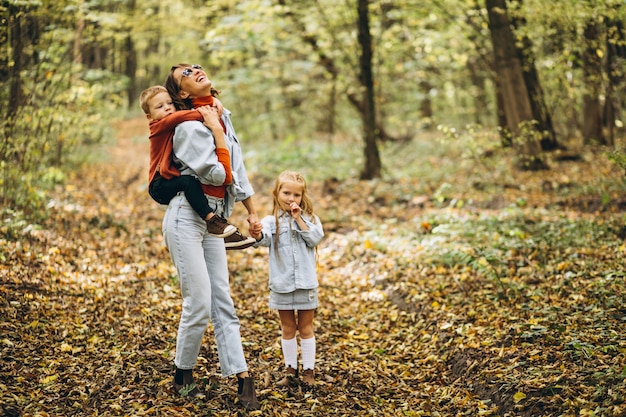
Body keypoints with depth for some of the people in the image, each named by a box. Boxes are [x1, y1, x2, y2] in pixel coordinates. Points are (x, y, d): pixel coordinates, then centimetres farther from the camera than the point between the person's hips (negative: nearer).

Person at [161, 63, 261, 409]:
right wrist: (214, 127, -10)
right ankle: (183, 377, 13)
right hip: (186, 218, -8)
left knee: (223, 303, 6)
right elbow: (216, 175, -19)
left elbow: (237, 169, 17)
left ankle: (243, 379, 7)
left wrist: (252, 211, 17)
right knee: (199, 304, -6)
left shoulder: (222, 117, 12)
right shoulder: (189, 126, -13)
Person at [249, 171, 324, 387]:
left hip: (306, 283, 0)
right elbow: (265, 239, -23)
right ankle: (290, 370, 21)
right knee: (288, 329, 11)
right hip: (282, 284, 0)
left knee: (306, 328, 9)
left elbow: (315, 239, -14)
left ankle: (308, 371, 17)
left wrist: (299, 219, -15)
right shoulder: (271, 221, -2)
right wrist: (258, 236, -45)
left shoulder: (310, 218, 2)